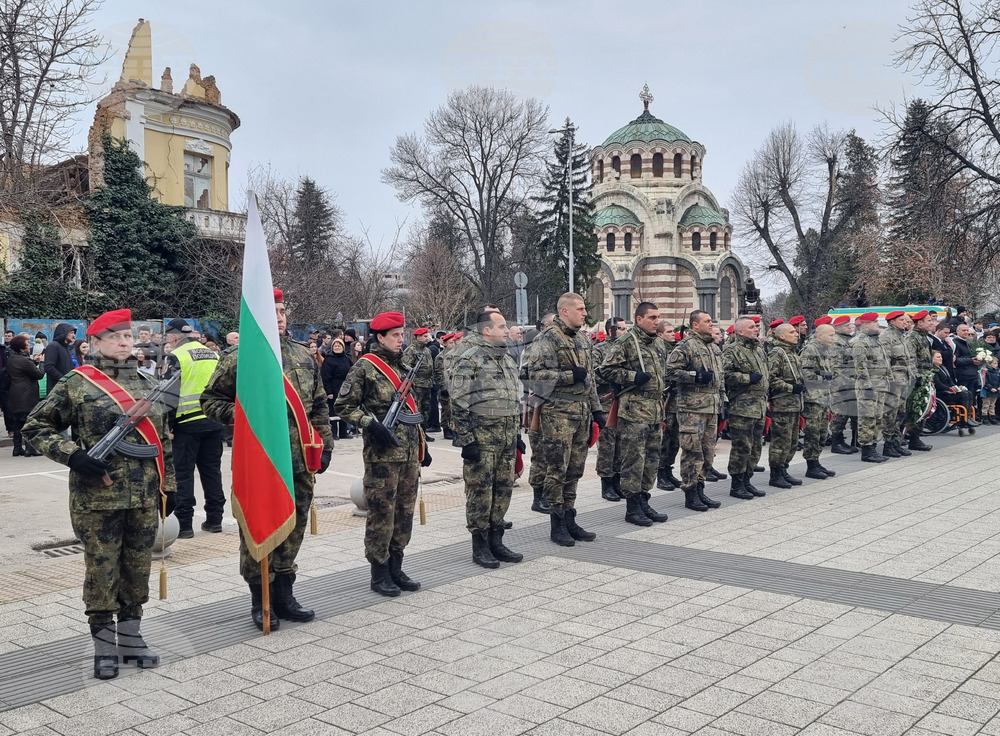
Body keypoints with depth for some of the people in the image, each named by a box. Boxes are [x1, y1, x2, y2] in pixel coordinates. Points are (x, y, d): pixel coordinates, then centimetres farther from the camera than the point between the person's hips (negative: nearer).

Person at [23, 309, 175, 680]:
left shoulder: (148, 384, 10)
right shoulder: (76, 384, -3)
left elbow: (163, 439, 15)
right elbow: (35, 427, -1)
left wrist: (168, 486, 12)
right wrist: (73, 456, -14)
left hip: (145, 497, 4)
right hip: (98, 497, -4)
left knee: (138, 569, 12)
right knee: (102, 572, 4)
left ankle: (131, 636, 27)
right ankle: (104, 646, 18)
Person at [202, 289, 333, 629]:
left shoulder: (304, 356, 12)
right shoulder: (239, 359, -4)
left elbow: (319, 405, 17)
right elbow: (210, 400, 2)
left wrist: (325, 444, 12)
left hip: (300, 462, 5)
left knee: (293, 528, 12)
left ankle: (284, 594, 26)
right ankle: (261, 600, 16)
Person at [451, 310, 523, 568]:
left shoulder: (508, 359, 15)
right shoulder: (470, 360, -10)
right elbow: (459, 404, -13)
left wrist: (516, 434, 18)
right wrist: (467, 440, -17)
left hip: (507, 435, 8)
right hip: (482, 436, -7)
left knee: (503, 488, 11)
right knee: (480, 490, -1)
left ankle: (496, 541, 22)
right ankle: (480, 546, 10)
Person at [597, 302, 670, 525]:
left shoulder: (659, 343, 16)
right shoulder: (625, 343, -9)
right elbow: (605, 370, -12)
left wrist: (663, 387, 18)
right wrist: (633, 376, -18)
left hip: (656, 410, 8)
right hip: (634, 409, -8)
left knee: (652, 457, 12)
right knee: (634, 459, -5)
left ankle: (643, 501, 22)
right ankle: (632, 507, 3)